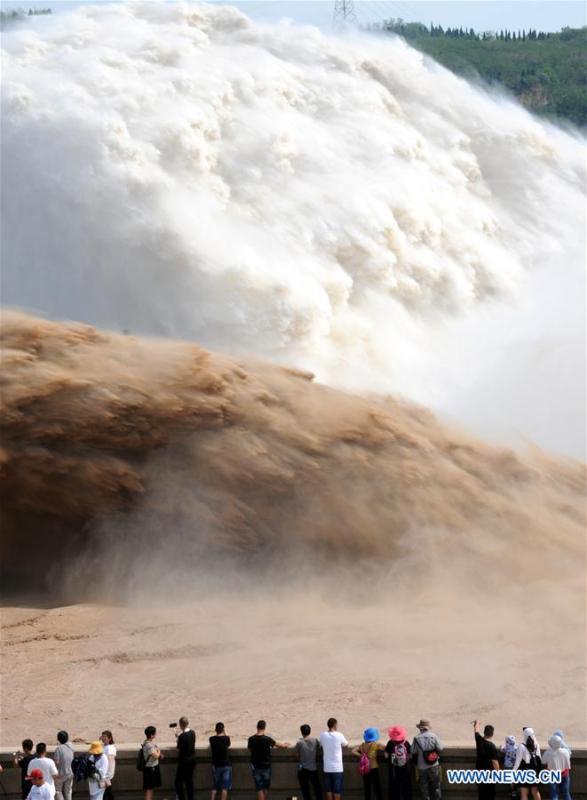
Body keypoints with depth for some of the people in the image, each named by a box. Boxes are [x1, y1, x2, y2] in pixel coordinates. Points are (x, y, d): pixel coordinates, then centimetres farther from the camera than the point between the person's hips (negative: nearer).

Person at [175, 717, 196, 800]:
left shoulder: (182, 736, -23)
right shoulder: (193, 733, -1)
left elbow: (179, 750, -14)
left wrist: (177, 738, -5)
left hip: (184, 761, -8)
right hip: (192, 759, 8)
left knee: (178, 782, 3)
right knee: (189, 781, 17)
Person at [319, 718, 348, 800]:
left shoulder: (323, 735, -3)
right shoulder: (339, 736, -11)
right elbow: (346, 745, 7)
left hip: (327, 768, 3)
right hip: (337, 768, -3)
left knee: (328, 789, 11)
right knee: (337, 790, 4)